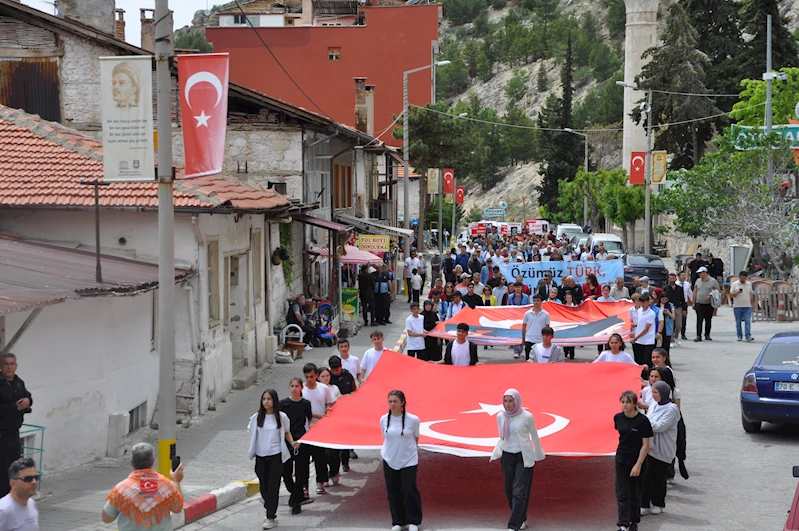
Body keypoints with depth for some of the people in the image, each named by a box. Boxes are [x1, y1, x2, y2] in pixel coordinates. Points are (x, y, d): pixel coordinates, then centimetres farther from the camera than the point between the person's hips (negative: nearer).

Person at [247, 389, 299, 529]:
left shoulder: (282, 417, -1)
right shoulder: (257, 417, 2)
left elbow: (287, 432, 12)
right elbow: (252, 434, 12)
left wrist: (292, 442, -5)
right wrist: (251, 452, 4)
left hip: (276, 456, -3)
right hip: (261, 456, 3)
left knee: (273, 487, -6)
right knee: (264, 487, 8)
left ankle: (271, 518, -2)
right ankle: (270, 511, 27)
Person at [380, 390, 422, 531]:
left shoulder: (413, 420, -13)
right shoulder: (384, 419, -5)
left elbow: (416, 439, 2)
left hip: (409, 460, -3)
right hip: (390, 460, 3)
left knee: (409, 491, -1)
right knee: (393, 491, 7)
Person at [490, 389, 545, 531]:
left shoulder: (527, 416, -11)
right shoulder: (500, 417, -1)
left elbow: (534, 436, 3)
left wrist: (539, 455, 13)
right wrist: (496, 454, 9)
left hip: (524, 457, -4)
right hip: (507, 456, 4)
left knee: (519, 492, -9)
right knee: (509, 491, 8)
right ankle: (521, 519, 27)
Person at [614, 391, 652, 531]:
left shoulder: (642, 421, -16)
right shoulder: (618, 418, -2)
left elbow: (646, 444, -13)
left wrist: (638, 465, -17)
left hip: (637, 461, -3)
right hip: (621, 460, 3)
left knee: (635, 493, 10)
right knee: (622, 493, -1)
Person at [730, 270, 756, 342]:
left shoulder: (749, 284, 11)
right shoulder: (734, 284, 1)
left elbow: (751, 295, 17)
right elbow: (731, 295, -1)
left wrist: (752, 304, 14)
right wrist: (736, 293, -20)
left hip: (747, 306, 1)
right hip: (737, 306, -1)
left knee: (748, 321, -8)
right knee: (738, 322, 4)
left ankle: (748, 336, -13)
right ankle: (739, 336, 13)